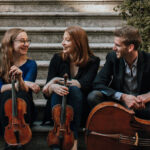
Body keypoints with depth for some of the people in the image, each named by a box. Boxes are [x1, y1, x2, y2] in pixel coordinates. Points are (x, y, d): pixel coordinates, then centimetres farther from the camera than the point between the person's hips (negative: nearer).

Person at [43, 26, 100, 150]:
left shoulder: (92, 61, 0)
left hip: (79, 107, -1)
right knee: (57, 92, -30)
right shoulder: (57, 59, 5)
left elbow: (85, 85, -18)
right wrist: (54, 87, -28)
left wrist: (58, 80, -19)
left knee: (74, 89, -32)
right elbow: (46, 91, -3)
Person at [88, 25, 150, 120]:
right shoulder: (112, 57, -5)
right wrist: (123, 97, -25)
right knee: (93, 96, -24)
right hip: (119, 101, 2)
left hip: (141, 105, -2)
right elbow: (98, 84, -12)